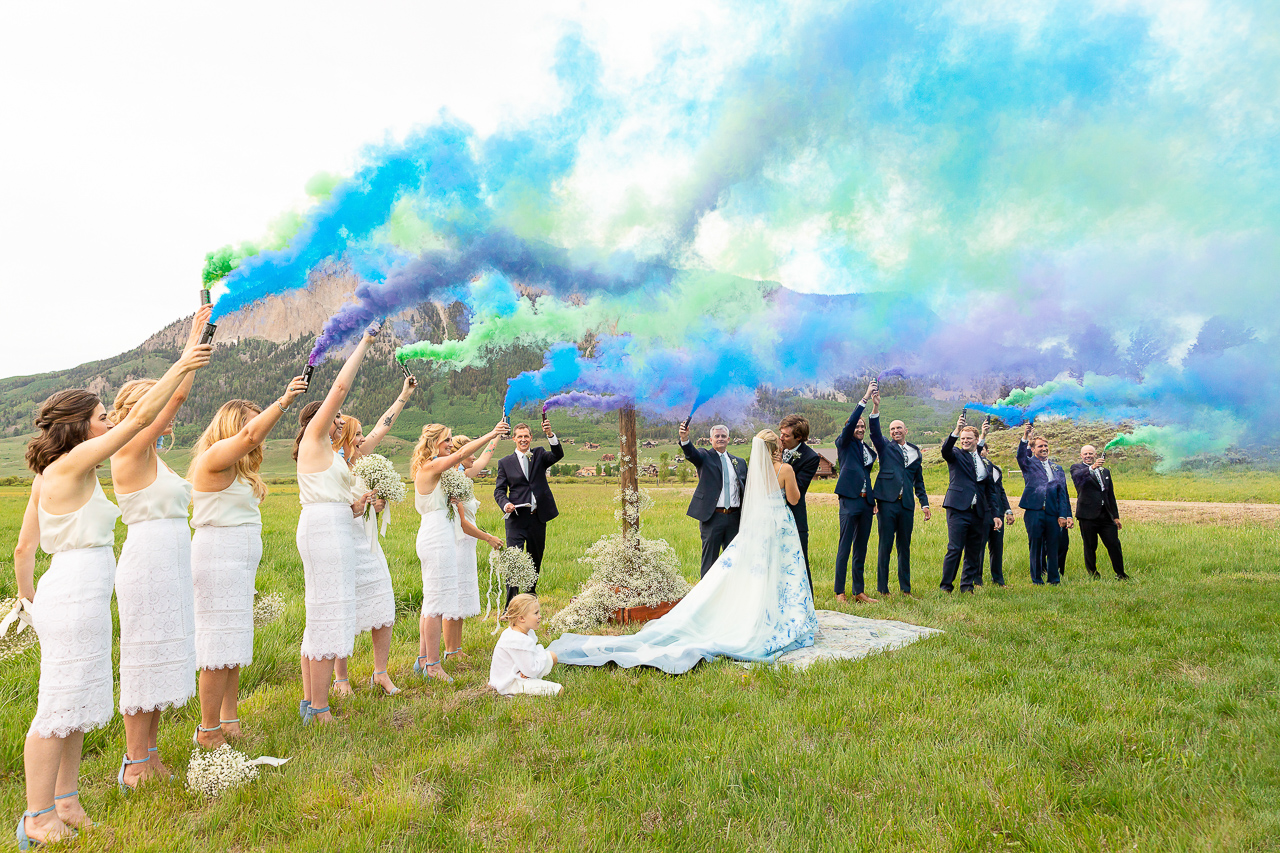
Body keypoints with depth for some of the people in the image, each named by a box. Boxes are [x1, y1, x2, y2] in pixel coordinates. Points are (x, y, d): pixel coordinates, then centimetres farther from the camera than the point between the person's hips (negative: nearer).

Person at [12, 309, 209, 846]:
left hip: (65, 595, 10)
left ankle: (65, 804, 27)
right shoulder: (73, 463, -13)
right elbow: (141, 415, -17)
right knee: (59, 710, 0)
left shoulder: (46, 477, 13)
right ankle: (38, 821, 11)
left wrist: (30, 601, 25)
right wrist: (183, 364, -13)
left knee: (75, 708, 16)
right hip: (77, 596, -10)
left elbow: (23, 549, 16)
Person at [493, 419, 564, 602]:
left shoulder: (539, 455, 9)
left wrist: (550, 434, -27)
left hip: (538, 518, 2)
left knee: (535, 560, 13)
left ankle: (531, 595, 31)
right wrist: (505, 504, -17)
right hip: (516, 519, -2)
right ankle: (511, 605, -9)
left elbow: (558, 455, -10)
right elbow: (499, 489, 5)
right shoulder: (505, 462, 7)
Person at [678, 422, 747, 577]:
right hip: (712, 517, -4)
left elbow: (747, 487, 15)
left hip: (735, 518, 4)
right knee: (709, 559, 1)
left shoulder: (739, 462, 15)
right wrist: (684, 438, -40)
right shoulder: (705, 457, 3)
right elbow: (690, 453, -18)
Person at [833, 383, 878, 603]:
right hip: (850, 501, -6)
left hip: (866, 502, 6)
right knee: (844, 548, -5)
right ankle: (839, 592, 0)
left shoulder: (868, 449, 20)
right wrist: (865, 397, -14)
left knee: (861, 549, 10)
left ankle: (859, 591, 15)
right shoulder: (844, 444, 3)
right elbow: (850, 422, -12)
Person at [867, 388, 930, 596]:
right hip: (888, 502, -3)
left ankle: (905, 588, 18)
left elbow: (919, 480, 21)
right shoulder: (885, 447, 8)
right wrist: (875, 408, -22)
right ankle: (882, 589, 4)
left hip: (907, 504, 4)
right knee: (885, 546, -2)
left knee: (905, 547, 9)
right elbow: (875, 432, -10)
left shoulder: (915, 452, 17)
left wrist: (924, 502, 13)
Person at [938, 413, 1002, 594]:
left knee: (974, 552, 8)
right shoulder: (956, 455, 5)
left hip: (978, 513, 5)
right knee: (954, 549, -10)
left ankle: (967, 586, 18)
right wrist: (956, 430, -33)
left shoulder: (984, 462, 18)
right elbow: (945, 450, -20)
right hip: (958, 509, -5)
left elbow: (989, 492, 21)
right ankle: (946, 586, -2)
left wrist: (996, 514, 15)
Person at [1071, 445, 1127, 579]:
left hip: (1106, 515, 4)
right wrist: (1092, 468, -41)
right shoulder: (1077, 467, 2)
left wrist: (1116, 516, 18)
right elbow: (1078, 476, -24)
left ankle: (1120, 574, 14)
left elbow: (1111, 495, 22)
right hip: (1088, 514, -4)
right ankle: (1093, 574, 13)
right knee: (1090, 547, 1)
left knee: (1114, 544, 2)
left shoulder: (1105, 471, 19)